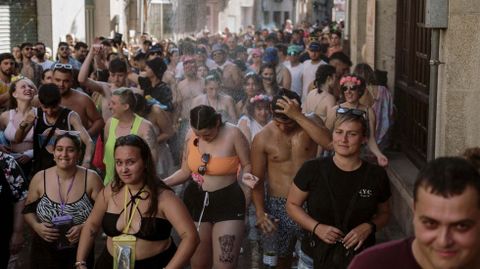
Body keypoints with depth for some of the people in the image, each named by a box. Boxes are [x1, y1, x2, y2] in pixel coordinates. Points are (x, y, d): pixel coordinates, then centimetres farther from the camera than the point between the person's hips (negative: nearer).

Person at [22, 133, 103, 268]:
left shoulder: (91, 178, -8)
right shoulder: (39, 178, -4)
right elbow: (28, 211, 5)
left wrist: (85, 227, -22)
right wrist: (36, 226, -14)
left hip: (80, 251, -1)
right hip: (45, 251, 1)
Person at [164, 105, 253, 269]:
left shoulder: (233, 134, -16)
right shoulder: (191, 136, -2)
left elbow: (248, 165, -6)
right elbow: (185, 172, 6)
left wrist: (247, 175, -28)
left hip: (228, 202, -4)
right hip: (196, 201, 4)